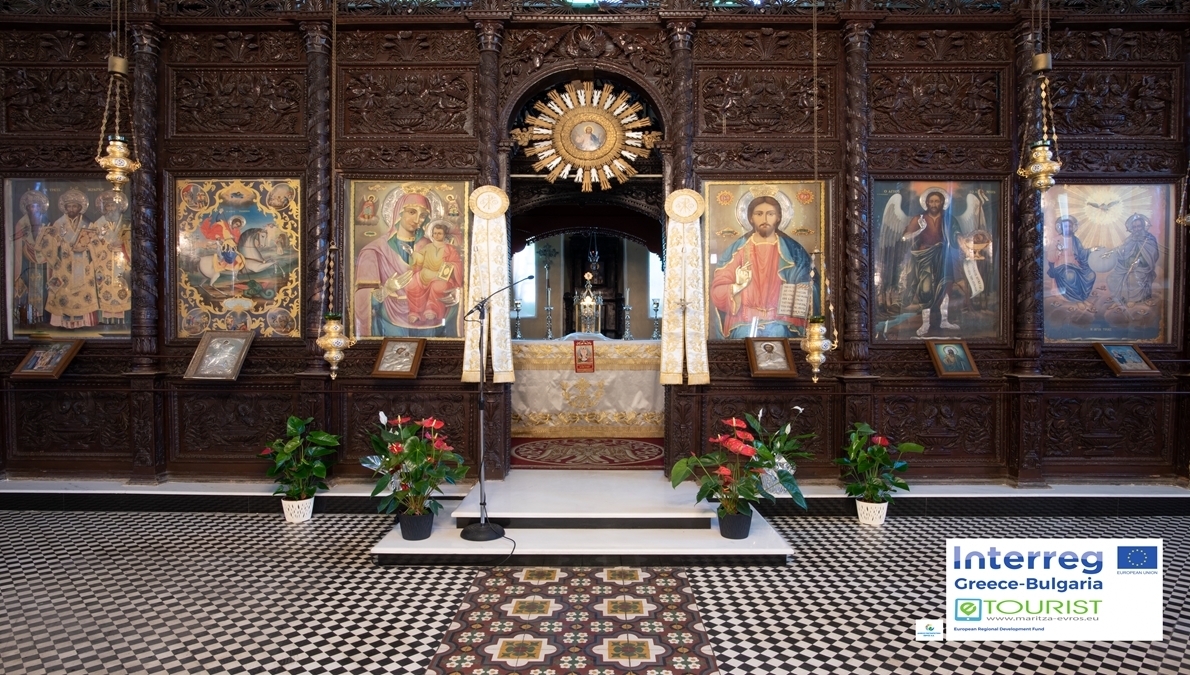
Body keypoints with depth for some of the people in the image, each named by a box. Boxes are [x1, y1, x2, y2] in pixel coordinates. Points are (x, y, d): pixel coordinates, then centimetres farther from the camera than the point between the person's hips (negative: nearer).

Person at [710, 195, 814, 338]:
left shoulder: (792, 251, 10)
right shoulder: (737, 249, 8)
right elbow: (718, 292, 3)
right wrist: (737, 286, -16)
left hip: (781, 326, 1)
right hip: (744, 326, 0)